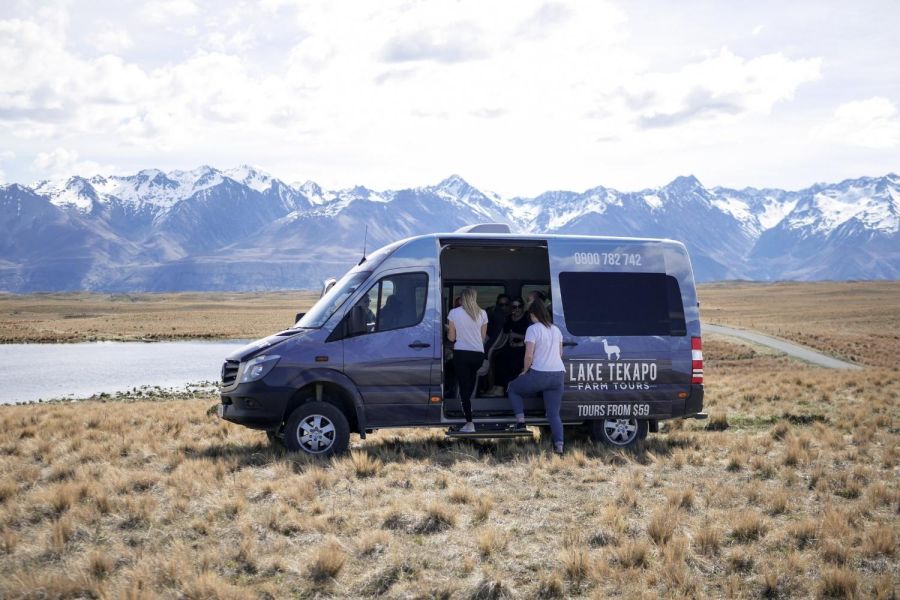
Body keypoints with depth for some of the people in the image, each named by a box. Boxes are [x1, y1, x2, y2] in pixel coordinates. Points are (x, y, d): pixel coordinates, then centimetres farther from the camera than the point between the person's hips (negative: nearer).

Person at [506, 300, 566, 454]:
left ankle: (520, 421, 8)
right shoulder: (556, 329, 14)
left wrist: (525, 371, 2)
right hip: (559, 375, 6)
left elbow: (529, 355, -13)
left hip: (539, 374, -6)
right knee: (554, 414, 8)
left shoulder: (533, 329, -8)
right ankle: (559, 445, -8)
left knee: (513, 388, 21)